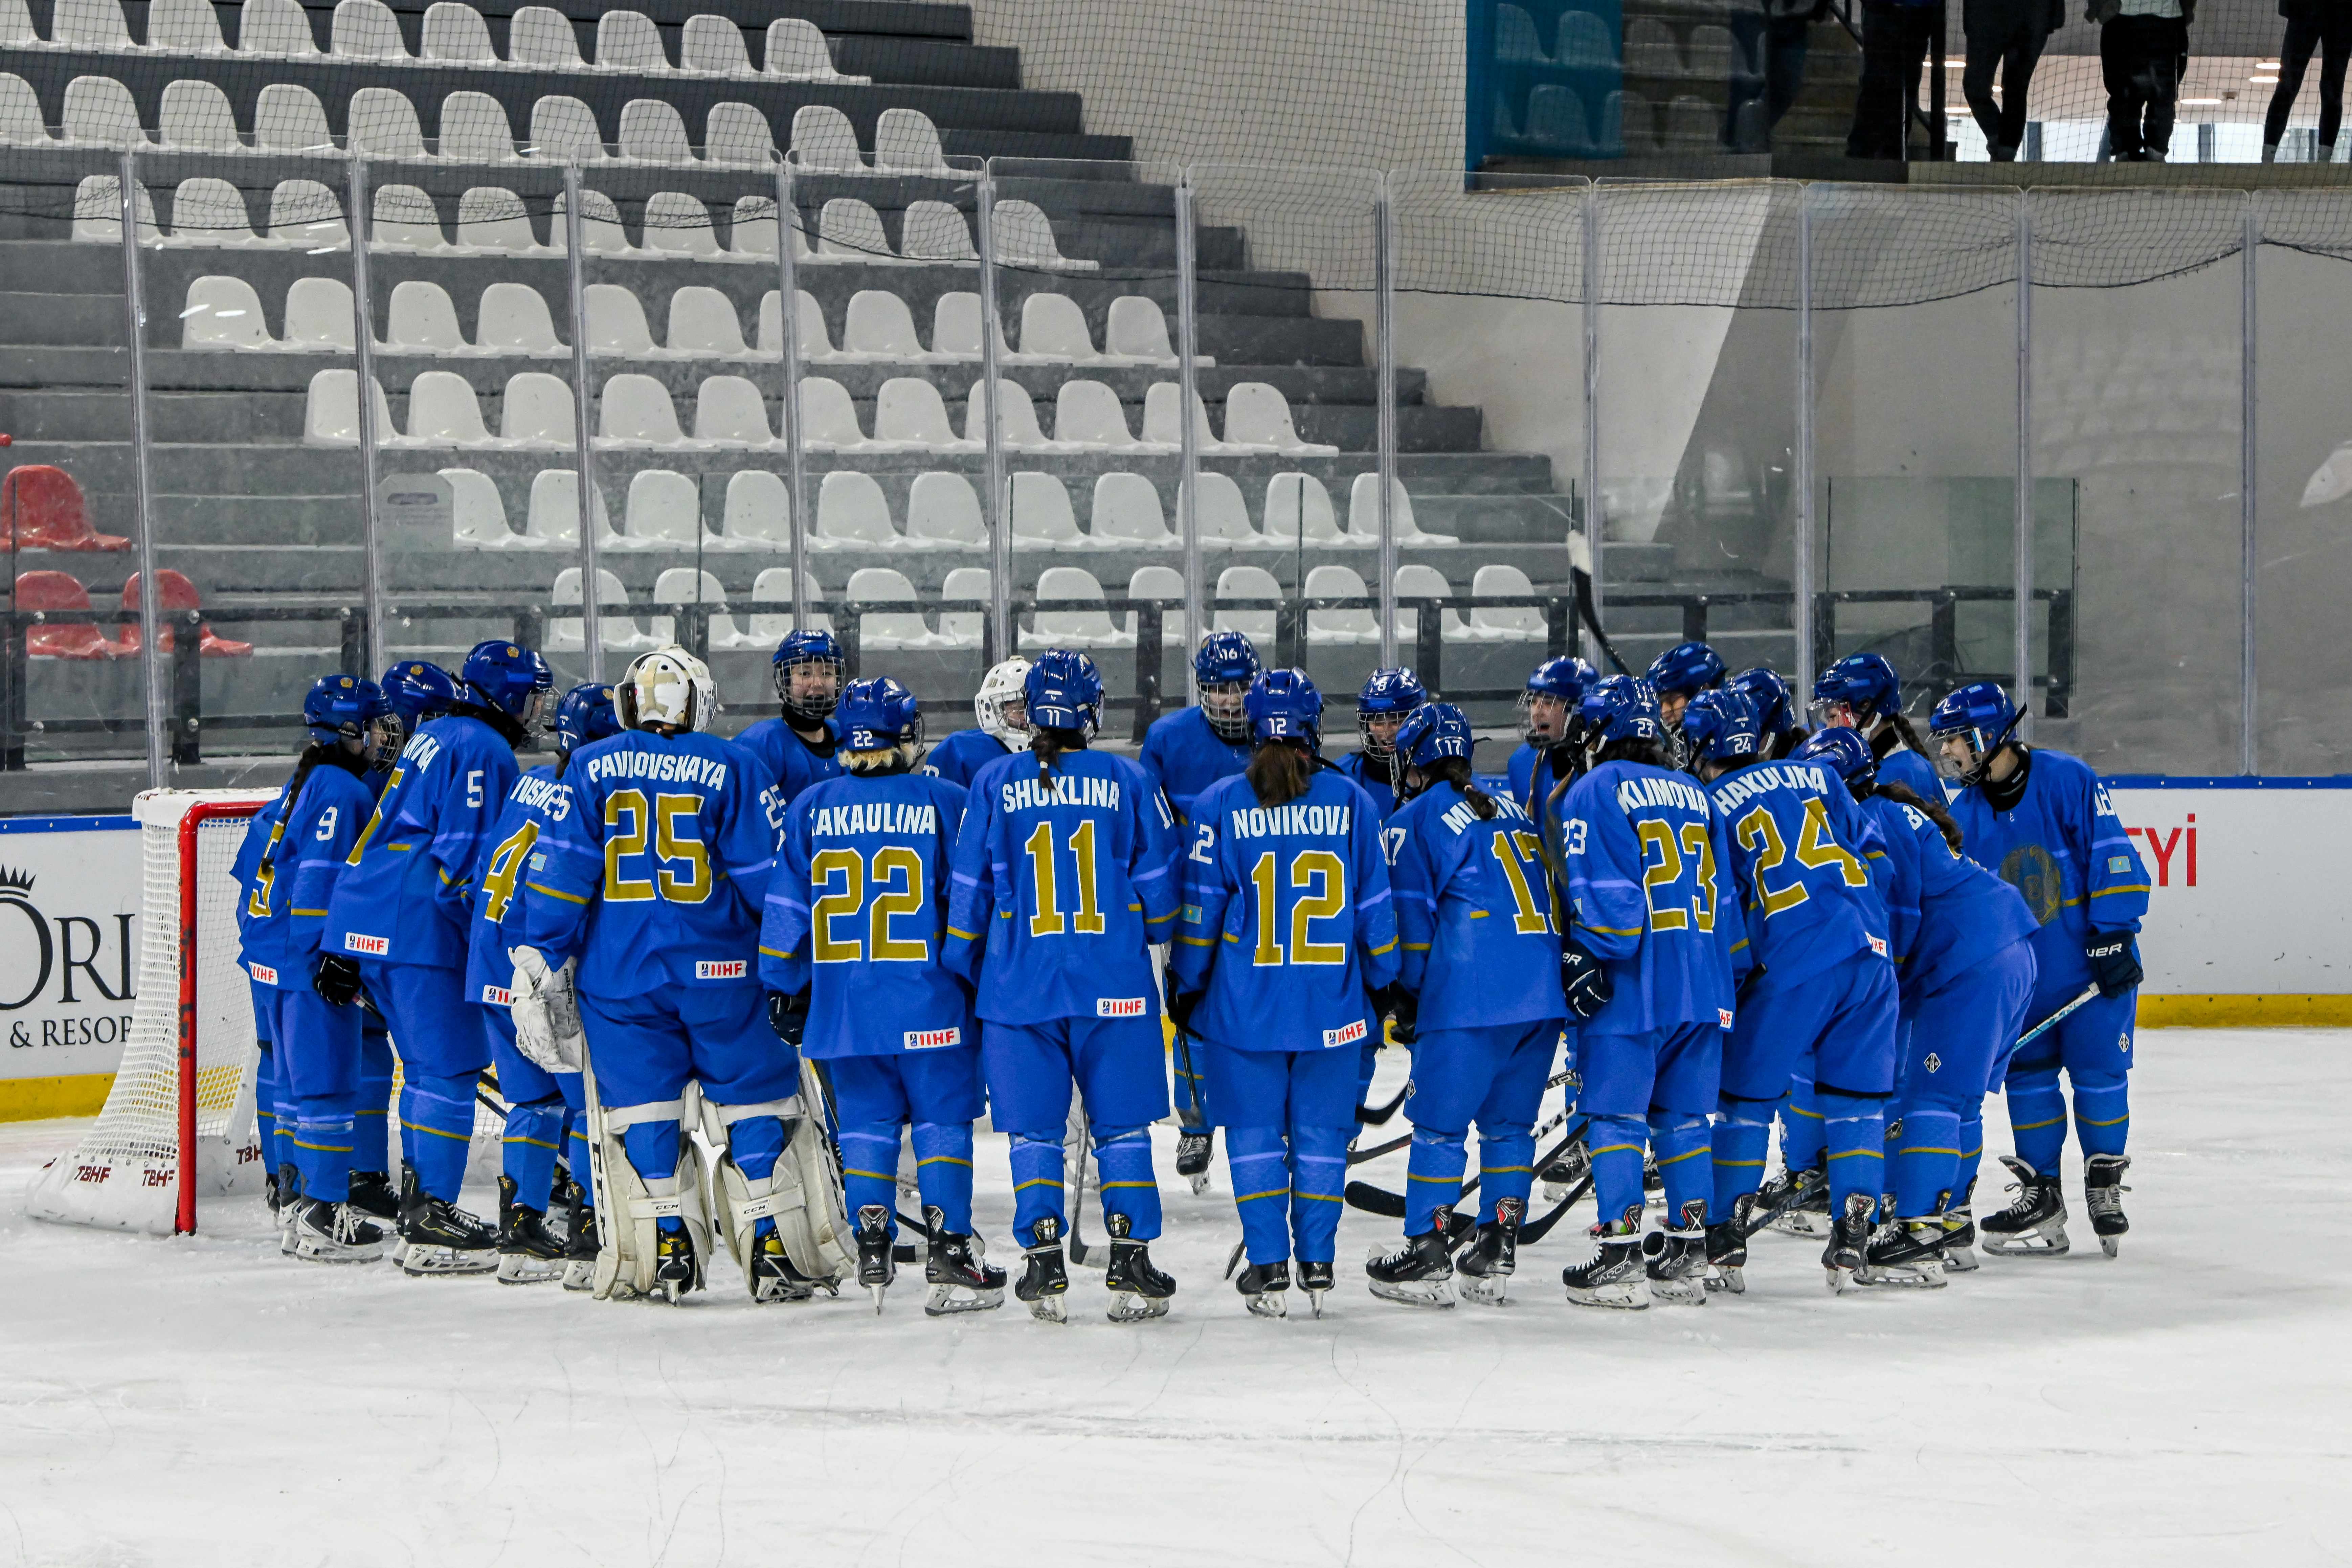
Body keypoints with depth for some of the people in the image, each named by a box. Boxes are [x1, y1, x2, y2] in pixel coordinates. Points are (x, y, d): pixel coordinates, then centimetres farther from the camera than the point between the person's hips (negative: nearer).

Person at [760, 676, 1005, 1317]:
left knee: (866, 1120, 12)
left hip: (841, 998, 3)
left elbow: (786, 907, 7)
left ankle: (872, 1244, 4)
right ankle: (950, 1250, -1)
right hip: (929, 1000, -3)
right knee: (942, 1118, 3)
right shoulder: (945, 803, -4)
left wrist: (783, 987, 15)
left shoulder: (811, 808, 4)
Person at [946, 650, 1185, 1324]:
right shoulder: (1129, 782, -2)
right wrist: (1159, 940, 24)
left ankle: (1043, 1267, 3)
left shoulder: (993, 784, -1)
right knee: (1121, 1125, 7)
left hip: (1019, 985, 0)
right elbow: (1159, 883, 4)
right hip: (1116, 988, 0)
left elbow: (969, 889, 3)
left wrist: (962, 974, 15)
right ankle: (1131, 1261, 3)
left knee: (1035, 1129, 8)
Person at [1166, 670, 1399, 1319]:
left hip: (1246, 999, -1)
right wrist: (1384, 983, 15)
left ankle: (1268, 1266, 4)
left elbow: (1200, 906, -3)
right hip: (1333, 1007, 1)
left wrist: (1184, 984, 8)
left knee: (1255, 1133, 7)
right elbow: (1375, 904, 3)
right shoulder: (1350, 802, -2)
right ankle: (1318, 1265, 10)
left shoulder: (1220, 804, -5)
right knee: (1321, 1133, 9)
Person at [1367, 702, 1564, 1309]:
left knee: (1439, 1122, 1)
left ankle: (1427, 1257, 0)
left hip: (1470, 996, -6)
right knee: (1509, 1123, 14)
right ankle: (1497, 1252, 13)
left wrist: (1407, 999, 7)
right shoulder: (1513, 814, 21)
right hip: (1545, 991, 6)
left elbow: (1411, 917, -1)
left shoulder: (1414, 821, 3)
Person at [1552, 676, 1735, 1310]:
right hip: (1702, 988, 6)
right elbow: (1723, 897, 19)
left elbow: (1602, 894, -14)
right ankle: (1687, 1253, 11)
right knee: (1683, 1116, 11)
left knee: (1616, 1113, -3)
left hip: (1630, 988, -6)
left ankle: (1620, 1254, -8)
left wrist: (1588, 959, -11)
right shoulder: (1695, 796, 17)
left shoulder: (1593, 792, -3)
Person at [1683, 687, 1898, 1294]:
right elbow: (1873, 850, 18)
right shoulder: (1816, 777, 17)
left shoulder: (1712, 808, 4)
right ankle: (1853, 1231, 5)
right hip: (1869, 954, 4)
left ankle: (1725, 1238, 9)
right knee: (1855, 1096, 12)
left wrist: (1739, 973, 12)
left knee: (1747, 1095, 9)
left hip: (1792, 969, -4)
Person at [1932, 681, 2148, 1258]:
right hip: (2017, 969, 5)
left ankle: (2105, 1184, 12)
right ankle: (2041, 1196, 12)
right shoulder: (1962, 815, 3)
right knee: (2027, 1074, 4)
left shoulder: (2066, 779, -13)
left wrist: (2114, 935, -18)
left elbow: (2111, 855, -14)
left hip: (2092, 958, -5)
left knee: (2098, 1069, -4)